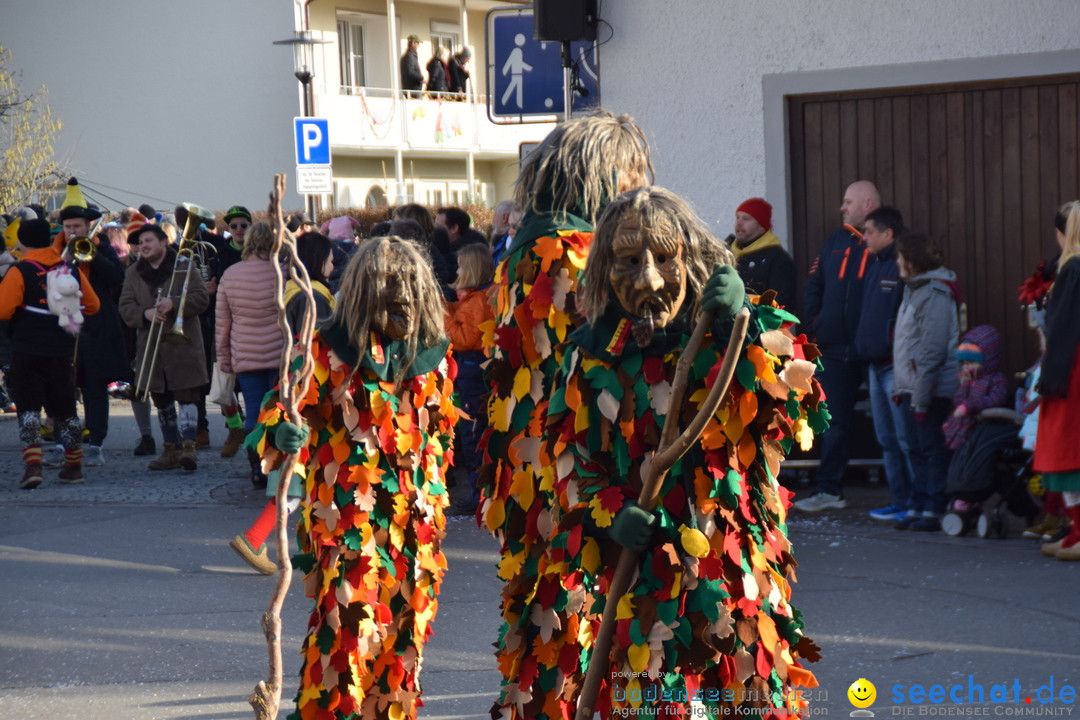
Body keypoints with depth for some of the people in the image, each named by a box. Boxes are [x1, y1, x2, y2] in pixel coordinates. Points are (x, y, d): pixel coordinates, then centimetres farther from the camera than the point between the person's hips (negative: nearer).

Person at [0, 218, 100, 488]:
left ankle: (32, 464, -14)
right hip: (63, 353, 4)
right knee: (65, 409, 15)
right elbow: (92, 305, 11)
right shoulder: (72, 270, 4)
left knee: (28, 408, 1)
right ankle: (74, 466, 20)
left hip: (28, 352, -4)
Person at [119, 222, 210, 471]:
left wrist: (174, 304, -20)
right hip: (151, 346, 5)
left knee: (186, 396, -12)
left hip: (183, 345, -4)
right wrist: (146, 313, -16)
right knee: (162, 401, 9)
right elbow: (125, 307, 4)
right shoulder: (133, 273, 12)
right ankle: (171, 450, 16)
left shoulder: (184, 267, 1)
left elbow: (202, 298, -7)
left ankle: (188, 446, -14)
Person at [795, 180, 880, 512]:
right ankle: (828, 489, 11)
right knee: (834, 421, 7)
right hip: (835, 348, 5)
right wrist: (814, 323, 7)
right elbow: (814, 285, 19)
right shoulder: (835, 242, 14)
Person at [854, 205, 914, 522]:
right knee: (887, 439, 13)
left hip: (896, 365, -9)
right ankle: (900, 500, 20)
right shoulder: (874, 264, 15)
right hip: (876, 365, 9)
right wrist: (864, 352, 22)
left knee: (906, 439, -6)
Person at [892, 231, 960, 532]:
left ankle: (934, 510, -2)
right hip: (912, 387, 9)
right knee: (916, 449, 10)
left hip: (932, 389, -9)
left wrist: (921, 397, -20)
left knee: (932, 448, -5)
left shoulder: (934, 294, -14)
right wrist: (900, 387, 14)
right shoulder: (913, 289, 16)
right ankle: (917, 506, 14)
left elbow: (932, 351, -18)